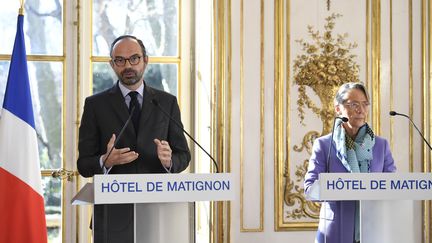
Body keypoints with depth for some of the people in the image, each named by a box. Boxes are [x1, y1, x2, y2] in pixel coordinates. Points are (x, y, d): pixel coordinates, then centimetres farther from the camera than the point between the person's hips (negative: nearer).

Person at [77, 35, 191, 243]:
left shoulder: (167, 103, 10)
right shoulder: (96, 105, 5)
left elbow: (183, 155, 10)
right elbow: (84, 165, 4)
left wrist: (169, 160, -13)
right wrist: (106, 161, -18)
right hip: (113, 215, -1)